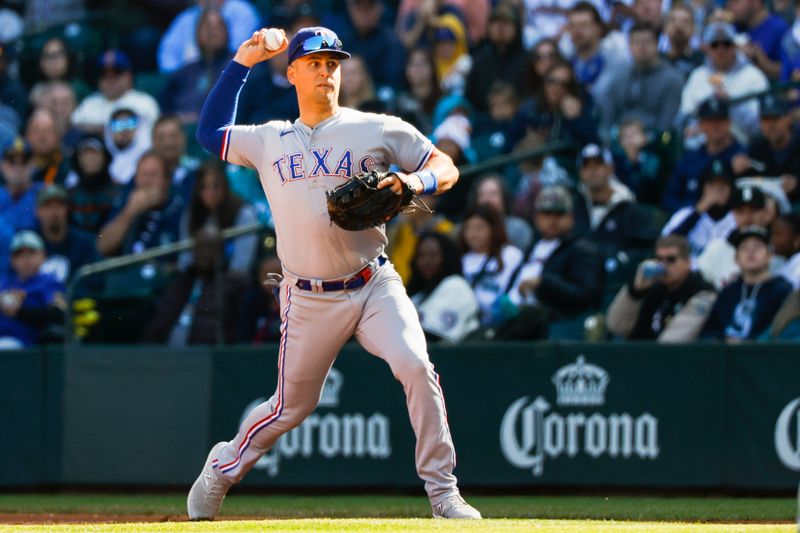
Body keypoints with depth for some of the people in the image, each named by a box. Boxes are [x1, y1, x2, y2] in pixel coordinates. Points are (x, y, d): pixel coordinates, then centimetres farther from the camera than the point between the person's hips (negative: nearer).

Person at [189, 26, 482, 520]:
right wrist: (241, 63, 19)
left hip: (374, 288, -1)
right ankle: (223, 468, 35)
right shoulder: (269, 140, 11)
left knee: (416, 367, -23)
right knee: (291, 408, 8)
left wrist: (417, 181, -18)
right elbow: (209, 133, 22)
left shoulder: (377, 130, 3)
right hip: (309, 301, 1)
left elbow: (447, 166, 5)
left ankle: (443, 492, -16)